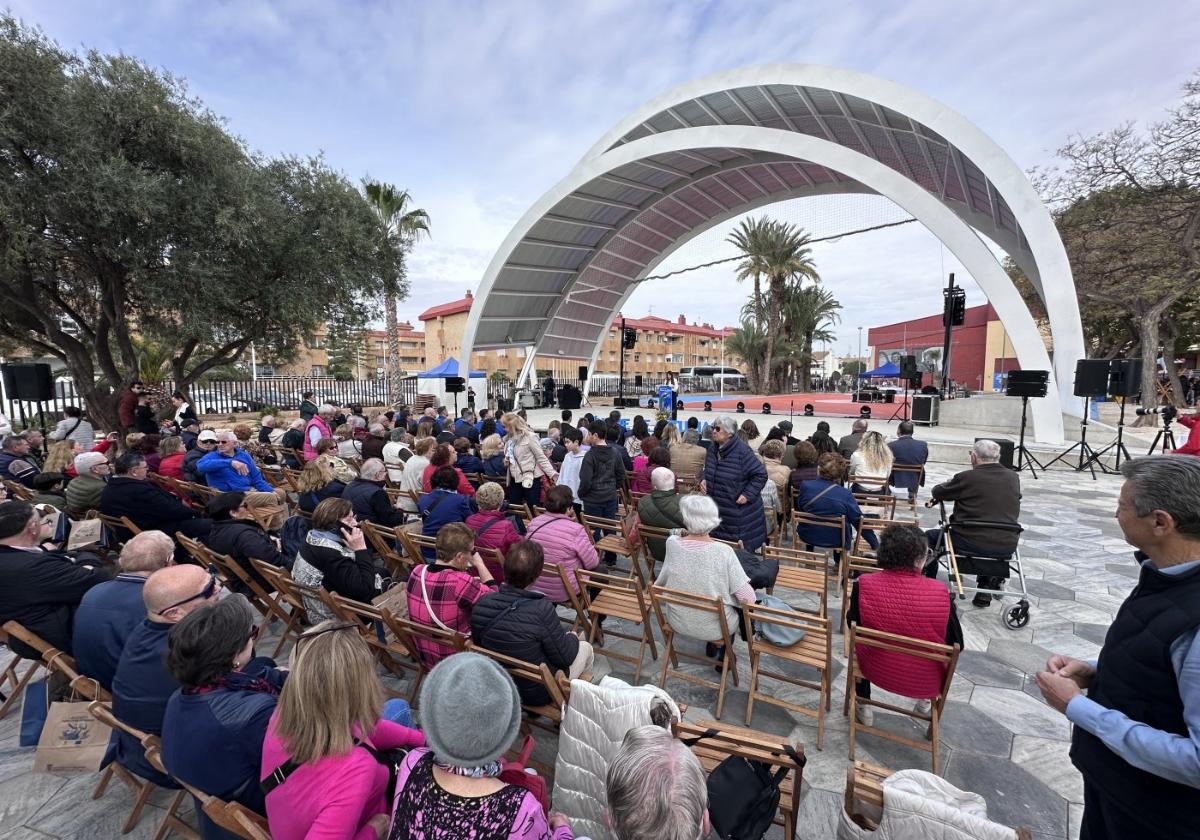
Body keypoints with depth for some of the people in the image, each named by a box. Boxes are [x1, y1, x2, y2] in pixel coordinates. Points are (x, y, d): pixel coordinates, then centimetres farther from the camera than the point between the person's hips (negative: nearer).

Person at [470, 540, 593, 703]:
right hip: (538, 693, -5)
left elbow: (478, 643, 0)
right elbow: (565, 658, -21)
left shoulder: (481, 604, -19)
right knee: (585, 647, 22)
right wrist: (574, 637, 2)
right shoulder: (542, 609, -34)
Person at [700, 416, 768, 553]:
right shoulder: (713, 450, 5)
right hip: (718, 511, 7)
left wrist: (748, 494, -19)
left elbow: (760, 474, -15)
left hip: (740, 513, -7)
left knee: (742, 549, 2)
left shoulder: (742, 451, -18)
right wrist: (704, 480, 2)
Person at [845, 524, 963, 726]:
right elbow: (956, 644, -10)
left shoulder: (864, 585, -22)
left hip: (878, 671, 0)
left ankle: (864, 708, 37)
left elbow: (853, 624, -4)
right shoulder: (940, 593, -25)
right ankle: (928, 701, 48)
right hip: (927, 682, 1)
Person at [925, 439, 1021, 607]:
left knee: (930, 536, 19)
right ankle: (985, 591, 38)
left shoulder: (967, 477, -12)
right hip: (1007, 547, 5)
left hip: (971, 544, -5)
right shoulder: (1014, 478, 4)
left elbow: (937, 492, 1)